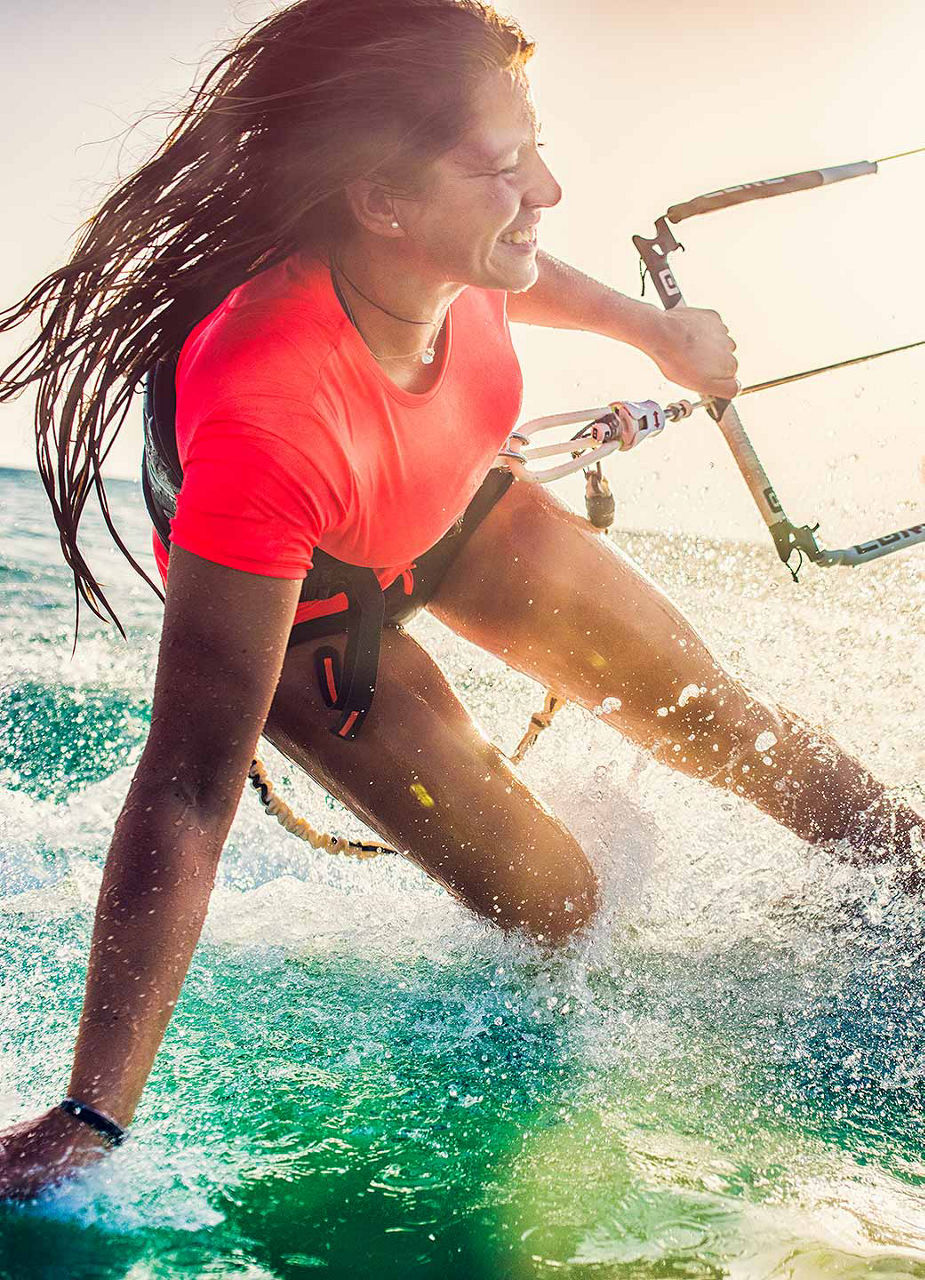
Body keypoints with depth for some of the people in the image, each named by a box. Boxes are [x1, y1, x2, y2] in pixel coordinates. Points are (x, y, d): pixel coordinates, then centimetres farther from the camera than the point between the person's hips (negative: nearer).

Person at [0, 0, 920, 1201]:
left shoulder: (440, 257, -29)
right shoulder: (270, 414, -48)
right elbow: (190, 786, -46)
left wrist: (654, 328, 14)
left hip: (458, 513, 5)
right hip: (307, 604, -5)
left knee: (712, 716, 9)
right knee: (548, 899, -7)